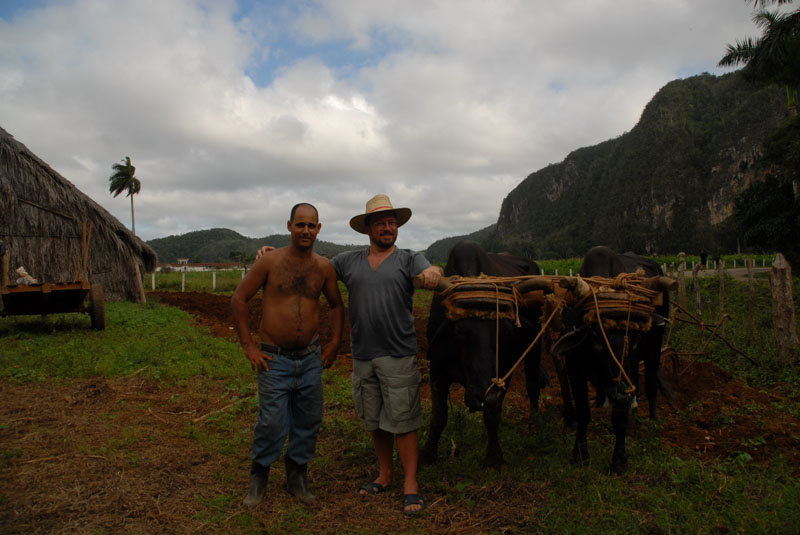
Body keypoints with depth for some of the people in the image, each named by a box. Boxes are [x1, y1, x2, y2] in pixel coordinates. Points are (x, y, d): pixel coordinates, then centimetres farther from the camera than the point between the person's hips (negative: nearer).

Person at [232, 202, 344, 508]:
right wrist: (248, 346, -4)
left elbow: (336, 305, 17)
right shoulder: (270, 261, -6)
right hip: (274, 358, -3)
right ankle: (258, 479, 23)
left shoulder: (324, 267, 3)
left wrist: (334, 343, 10)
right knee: (272, 422, -1)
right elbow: (239, 299, -1)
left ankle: (296, 478, 29)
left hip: (311, 357, 4)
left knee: (309, 420, 10)